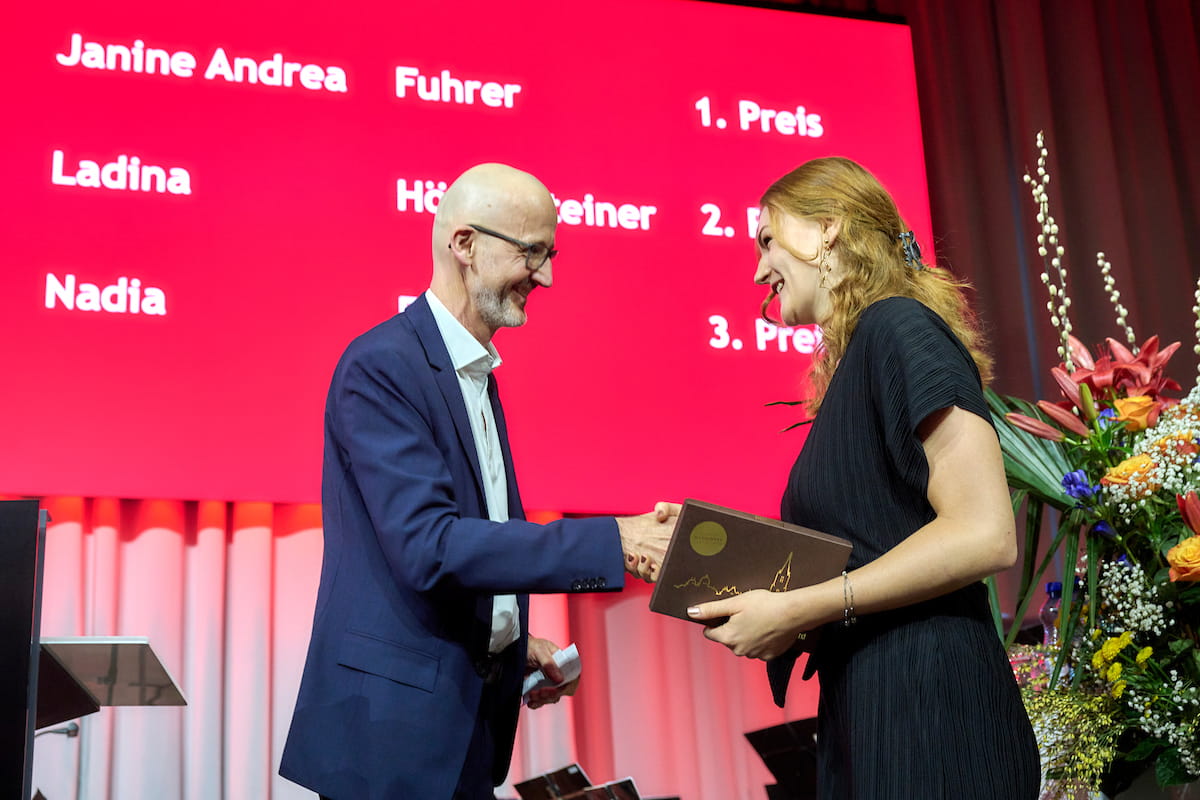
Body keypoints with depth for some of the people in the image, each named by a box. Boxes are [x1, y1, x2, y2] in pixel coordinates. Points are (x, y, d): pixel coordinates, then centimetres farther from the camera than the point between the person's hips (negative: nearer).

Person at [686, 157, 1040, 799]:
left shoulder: (898, 325, -10)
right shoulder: (850, 365, 16)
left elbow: (985, 534, -20)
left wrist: (795, 611, -18)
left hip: (926, 717, -8)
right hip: (862, 707, 9)